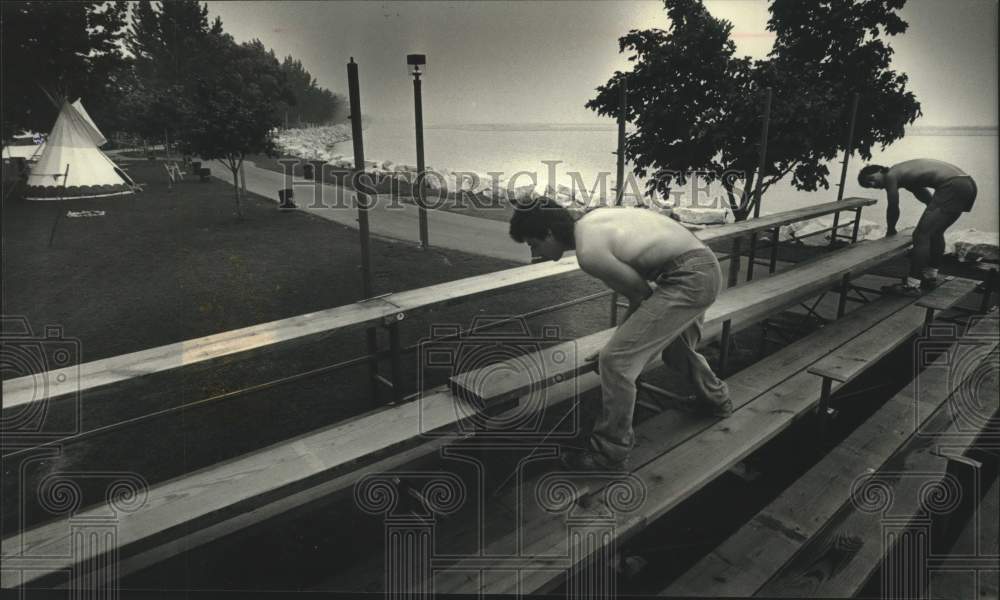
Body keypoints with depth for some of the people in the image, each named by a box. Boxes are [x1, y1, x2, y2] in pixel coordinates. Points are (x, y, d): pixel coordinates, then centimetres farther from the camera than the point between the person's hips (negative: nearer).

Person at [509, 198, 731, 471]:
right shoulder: (590, 219, 7)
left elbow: (641, 293, -9)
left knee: (616, 359, -9)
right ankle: (716, 400, 59)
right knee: (677, 350, 32)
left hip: (687, 279, -10)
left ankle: (609, 453, 4)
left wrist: (619, 337, 6)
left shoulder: (589, 253, -20)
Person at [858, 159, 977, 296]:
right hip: (968, 184, 10)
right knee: (935, 232, 24)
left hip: (952, 187, -10)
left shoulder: (891, 175, -2)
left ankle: (911, 286, -8)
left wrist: (890, 230, 18)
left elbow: (893, 208, 3)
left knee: (921, 235, -9)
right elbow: (930, 201, 33)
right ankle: (930, 277, 37)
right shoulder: (904, 174, 24)